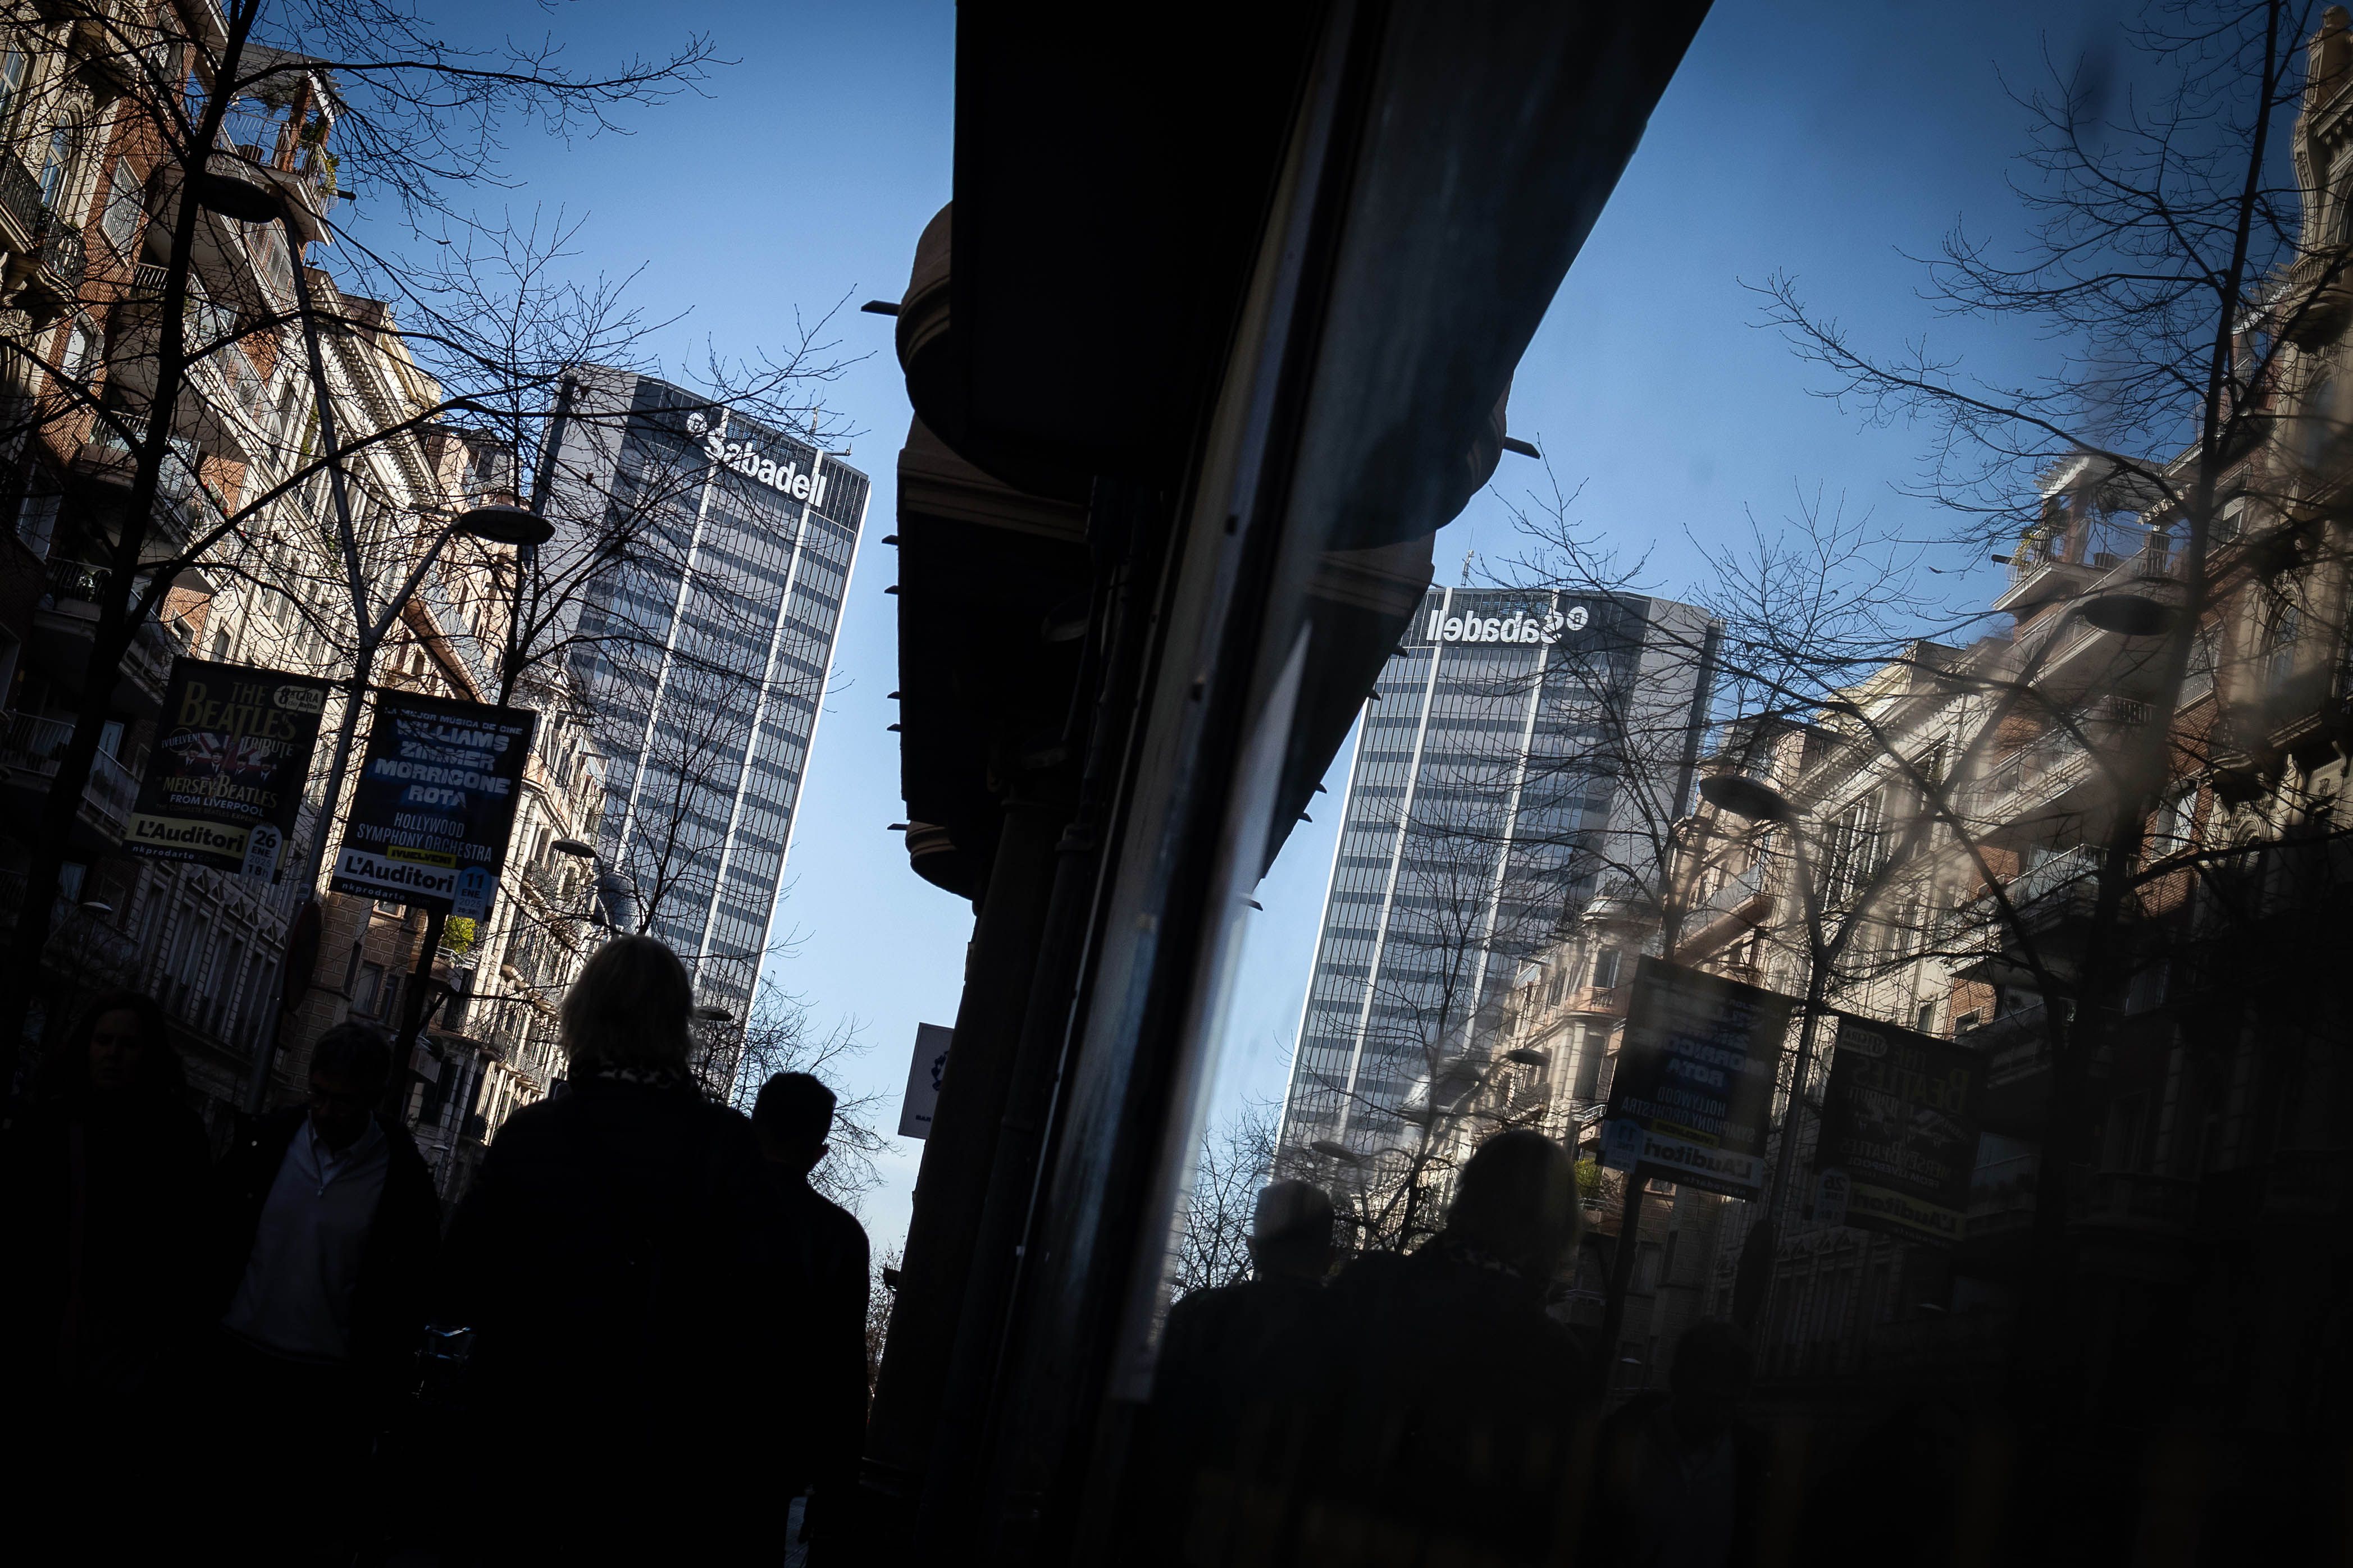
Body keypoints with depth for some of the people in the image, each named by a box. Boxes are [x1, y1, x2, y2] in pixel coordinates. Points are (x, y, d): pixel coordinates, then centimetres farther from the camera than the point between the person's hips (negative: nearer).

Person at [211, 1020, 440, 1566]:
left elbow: (408, 1294, -1)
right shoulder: (268, 1141, 0)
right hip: (240, 1358, 3)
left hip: (328, 1387, -3)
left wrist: (376, 1394, -3)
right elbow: (216, 1235, 10)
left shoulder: (403, 1177, -7)